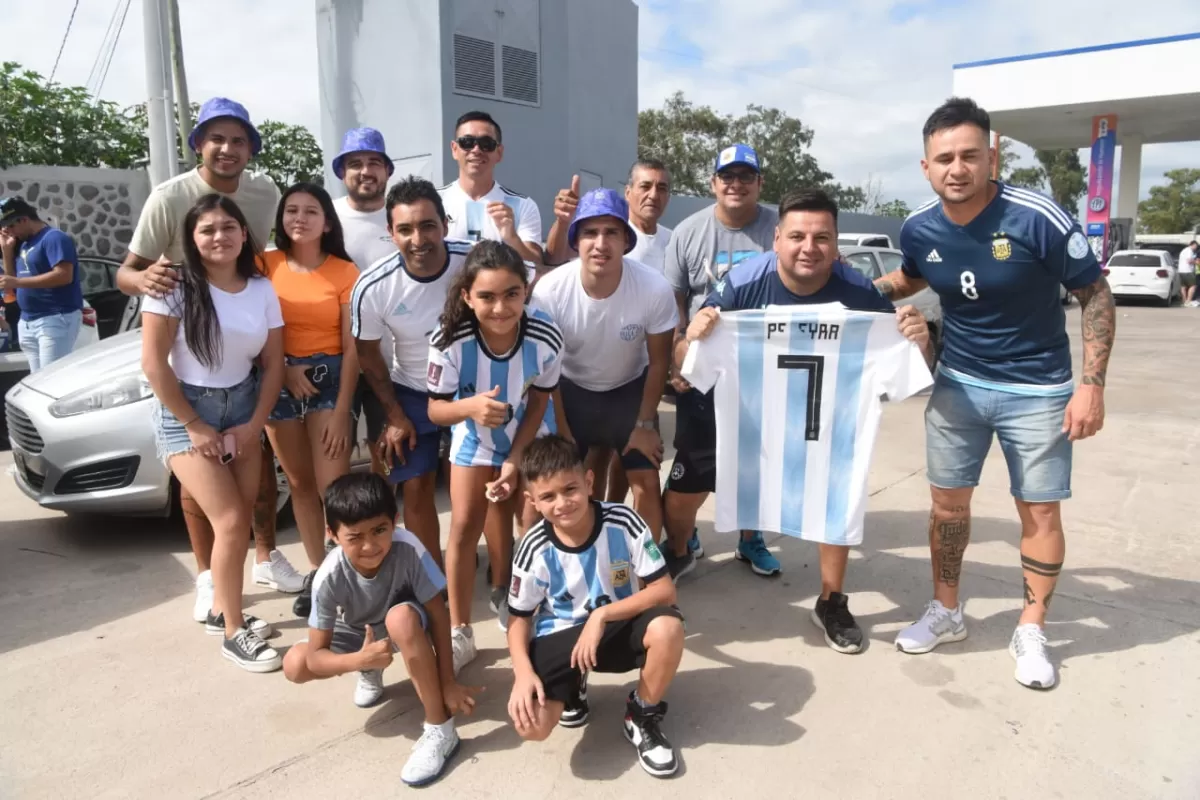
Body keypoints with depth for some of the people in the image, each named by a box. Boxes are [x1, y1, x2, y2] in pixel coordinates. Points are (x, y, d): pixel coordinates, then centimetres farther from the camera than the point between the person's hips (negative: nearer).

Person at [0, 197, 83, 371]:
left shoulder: (53, 238, -9)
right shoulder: (23, 243, 18)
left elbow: (64, 275, -22)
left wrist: (17, 282, -22)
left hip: (56, 319, -9)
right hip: (27, 322, 9)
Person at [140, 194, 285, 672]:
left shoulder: (261, 290, 0)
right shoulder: (175, 286, -11)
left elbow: (273, 364, 3)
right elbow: (153, 364, -14)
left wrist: (253, 426, -5)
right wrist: (194, 426, -13)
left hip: (242, 408, 5)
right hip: (185, 412, -4)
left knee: (240, 520, 4)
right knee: (231, 522, -10)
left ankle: (222, 611, 25)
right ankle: (233, 632, 6)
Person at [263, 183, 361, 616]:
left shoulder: (345, 272, -3)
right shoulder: (266, 264, 5)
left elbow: (351, 347, -6)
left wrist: (342, 410, -12)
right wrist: (285, 369, -13)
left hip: (330, 378, -3)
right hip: (280, 380, 3)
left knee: (333, 487, -9)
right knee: (300, 482, 10)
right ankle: (316, 571, 22)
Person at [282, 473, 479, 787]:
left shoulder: (408, 549, -35)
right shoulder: (329, 578, -30)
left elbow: (439, 615, -25)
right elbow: (315, 656, -24)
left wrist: (447, 682, -24)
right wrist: (360, 660, -43)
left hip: (406, 627, -3)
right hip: (358, 636, 3)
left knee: (401, 616, -37)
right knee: (295, 664, -19)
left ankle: (440, 729, -24)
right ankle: (371, 673, 13)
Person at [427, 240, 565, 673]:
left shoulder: (546, 337, -34)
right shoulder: (450, 339, -37)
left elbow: (538, 402, -15)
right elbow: (436, 409, -23)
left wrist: (514, 461, -16)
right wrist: (470, 406, -45)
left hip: (528, 437, 1)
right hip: (475, 437, -1)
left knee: (506, 512, 11)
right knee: (464, 526, -4)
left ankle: (503, 594, 41)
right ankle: (459, 633, 10)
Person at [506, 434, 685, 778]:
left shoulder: (623, 522, -19)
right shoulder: (535, 548, -16)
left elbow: (664, 590, -19)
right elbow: (519, 617, -5)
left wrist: (602, 615, -27)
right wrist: (523, 671, -23)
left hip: (619, 628, 0)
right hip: (561, 638, 1)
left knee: (668, 627, -35)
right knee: (530, 724, -23)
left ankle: (642, 718, -3)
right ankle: (573, 687, 17)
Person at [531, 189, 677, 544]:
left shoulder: (655, 289, -30)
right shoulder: (549, 291, -30)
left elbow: (658, 361, -12)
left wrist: (645, 424, -5)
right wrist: (561, 431, -7)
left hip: (630, 388, 0)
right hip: (570, 390, 0)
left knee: (646, 482, -1)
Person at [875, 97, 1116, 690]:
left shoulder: (1038, 219, -22)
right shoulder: (919, 229, -9)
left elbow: (1095, 294, -11)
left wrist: (1092, 385, -16)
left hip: (1037, 390, -3)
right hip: (958, 384, 4)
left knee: (1040, 511, 5)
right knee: (947, 503, 9)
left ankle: (1030, 632, 23)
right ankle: (946, 611, 28)